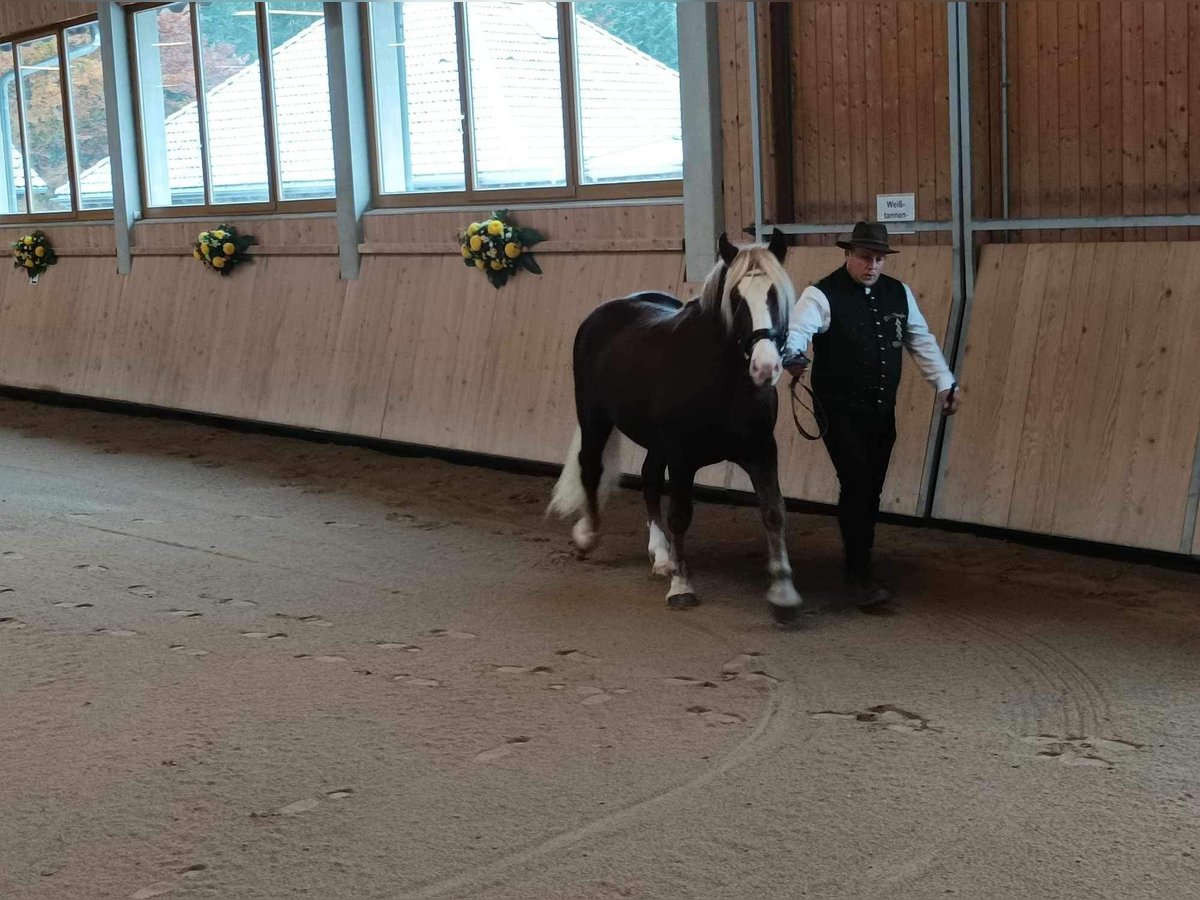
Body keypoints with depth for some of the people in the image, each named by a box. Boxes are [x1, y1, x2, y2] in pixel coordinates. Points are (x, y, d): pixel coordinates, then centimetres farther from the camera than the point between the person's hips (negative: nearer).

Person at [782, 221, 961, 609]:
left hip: (883, 412, 6)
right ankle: (859, 577, -7)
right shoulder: (822, 296, -11)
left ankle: (858, 566, 25)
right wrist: (792, 357, -50)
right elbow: (797, 331, -27)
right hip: (840, 412, -6)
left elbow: (922, 341, 12)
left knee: (871, 490, 11)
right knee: (856, 485, -14)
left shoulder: (899, 294, 7)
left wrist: (944, 383, 3)